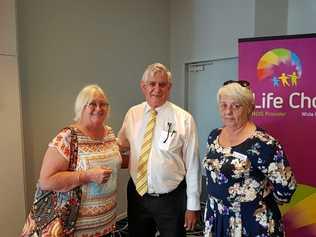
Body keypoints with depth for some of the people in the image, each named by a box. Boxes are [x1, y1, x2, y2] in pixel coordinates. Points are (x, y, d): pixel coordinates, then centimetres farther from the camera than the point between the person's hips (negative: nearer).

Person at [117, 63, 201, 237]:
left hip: (172, 199, -3)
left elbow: (192, 164, -9)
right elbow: (121, 145, 15)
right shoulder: (132, 114, 0)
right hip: (137, 196, 3)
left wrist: (193, 205, -6)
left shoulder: (184, 119, -12)